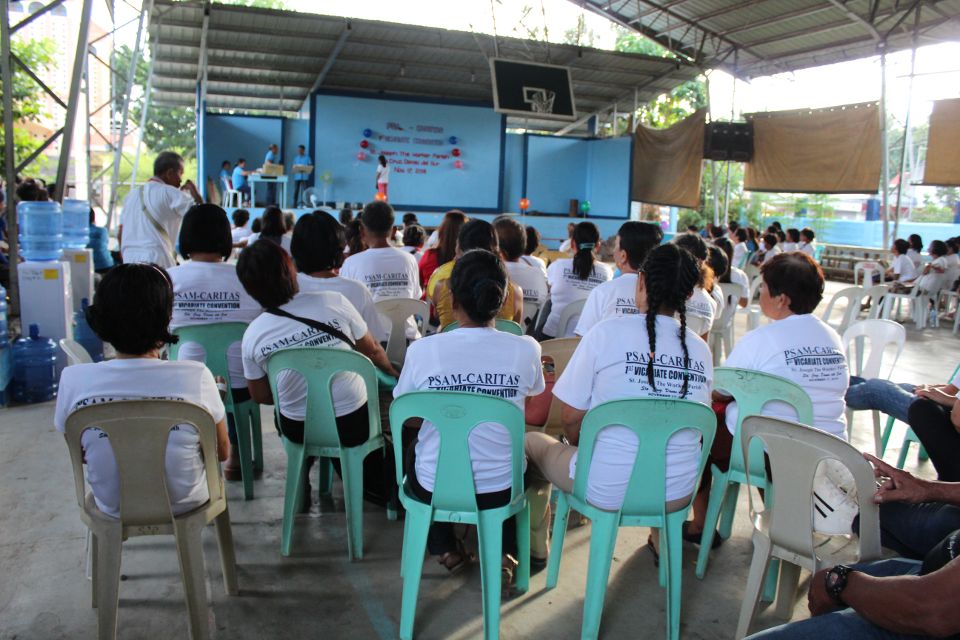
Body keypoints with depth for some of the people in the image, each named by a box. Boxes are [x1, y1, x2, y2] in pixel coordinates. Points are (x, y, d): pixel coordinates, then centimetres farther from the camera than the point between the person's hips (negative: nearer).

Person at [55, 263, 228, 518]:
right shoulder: (196, 377, -28)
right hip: (185, 503, -2)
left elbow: (81, 455, -4)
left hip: (113, 507, 2)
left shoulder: (74, 380, -23)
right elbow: (222, 452, -11)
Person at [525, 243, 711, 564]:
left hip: (607, 490, -4)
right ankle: (661, 541, 48)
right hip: (678, 494, 4)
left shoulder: (607, 332, -14)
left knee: (531, 441, 20)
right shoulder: (701, 349, -2)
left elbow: (570, 417, -9)